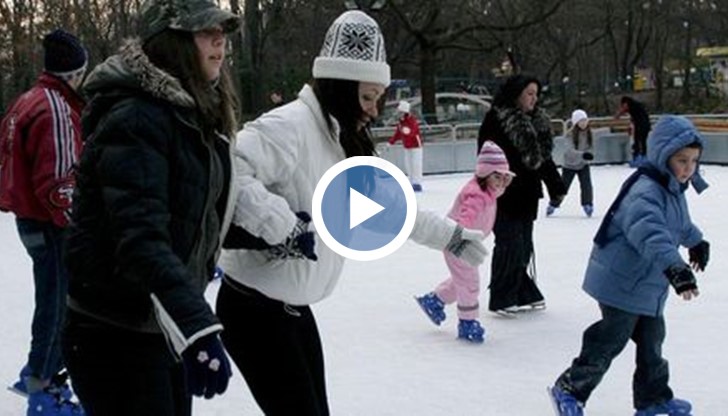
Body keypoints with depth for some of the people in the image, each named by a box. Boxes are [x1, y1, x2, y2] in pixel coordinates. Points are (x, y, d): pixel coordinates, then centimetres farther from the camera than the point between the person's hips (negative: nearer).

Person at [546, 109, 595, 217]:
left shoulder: (589, 133, -9)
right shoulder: (570, 134, -22)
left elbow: (591, 148, -2)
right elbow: (570, 150, -30)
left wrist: (589, 154, -25)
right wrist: (583, 155, -45)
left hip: (583, 165, 2)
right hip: (569, 165, -2)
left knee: (587, 185, -14)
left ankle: (588, 205, 2)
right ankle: (552, 205, 25)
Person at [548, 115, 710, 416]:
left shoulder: (673, 189, 8)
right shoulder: (645, 191, -26)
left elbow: (680, 222, 31)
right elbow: (651, 234, -43)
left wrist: (696, 242, 48)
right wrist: (675, 268, -53)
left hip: (648, 285, 10)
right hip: (623, 282, -10)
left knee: (652, 338, 18)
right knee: (610, 340, -3)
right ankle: (569, 389, 12)